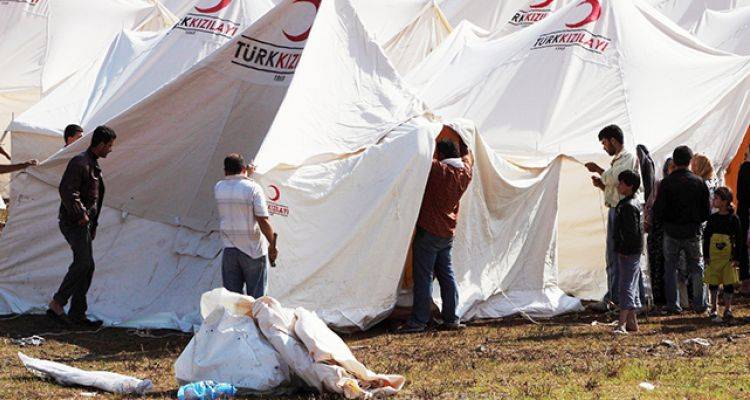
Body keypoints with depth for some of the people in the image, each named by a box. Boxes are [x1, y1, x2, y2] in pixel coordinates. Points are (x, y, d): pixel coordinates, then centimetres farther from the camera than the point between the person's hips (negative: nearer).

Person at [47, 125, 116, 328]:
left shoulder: (93, 165, 19)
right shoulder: (80, 163, -14)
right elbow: (66, 190, -22)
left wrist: (93, 226, 24)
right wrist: (81, 214, -18)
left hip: (84, 222, 10)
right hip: (73, 222, -10)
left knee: (87, 266, 8)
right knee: (83, 262, -19)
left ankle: (77, 313, 11)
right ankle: (57, 305, -17)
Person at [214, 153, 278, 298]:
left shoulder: (218, 188, 3)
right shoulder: (253, 188, -11)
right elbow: (263, 221, -15)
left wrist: (247, 173, 34)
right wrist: (273, 245, -6)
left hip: (229, 250, 4)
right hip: (253, 250, -4)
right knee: (256, 297, 3)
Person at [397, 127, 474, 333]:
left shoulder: (438, 170, -18)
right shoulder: (465, 172, 2)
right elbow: (467, 155, 22)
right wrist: (460, 136, 31)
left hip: (428, 231, -7)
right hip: (448, 233, 7)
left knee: (423, 276, -6)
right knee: (446, 274, 12)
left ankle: (418, 321, -6)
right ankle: (451, 318, 13)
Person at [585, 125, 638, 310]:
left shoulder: (629, 158, -7)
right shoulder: (616, 160, 22)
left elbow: (616, 178, -21)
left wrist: (598, 170, -7)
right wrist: (601, 185, 9)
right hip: (613, 210, 10)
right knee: (612, 256, 10)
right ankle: (612, 298, 14)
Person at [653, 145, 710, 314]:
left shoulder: (666, 183, -9)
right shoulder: (699, 182, -4)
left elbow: (658, 211, -9)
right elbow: (706, 210, 1)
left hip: (672, 231, -1)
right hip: (693, 231, 1)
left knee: (670, 268, 11)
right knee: (697, 267, 13)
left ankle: (673, 305, 8)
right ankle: (699, 304, 13)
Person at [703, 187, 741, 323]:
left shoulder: (733, 219, -5)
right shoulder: (712, 218, 3)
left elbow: (738, 240, -1)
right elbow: (706, 237, 6)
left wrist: (736, 257, -5)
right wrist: (706, 255, 0)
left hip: (729, 257, -3)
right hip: (714, 256, 3)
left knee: (729, 283, 0)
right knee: (713, 284, 6)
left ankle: (727, 309, 11)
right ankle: (714, 310, 14)